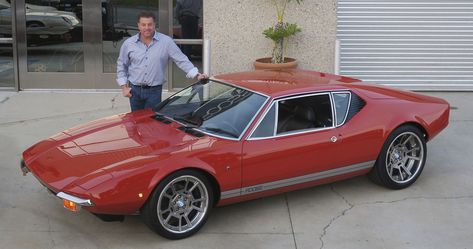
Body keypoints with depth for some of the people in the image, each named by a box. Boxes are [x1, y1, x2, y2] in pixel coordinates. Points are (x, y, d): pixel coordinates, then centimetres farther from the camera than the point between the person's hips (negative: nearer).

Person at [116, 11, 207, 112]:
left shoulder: (166, 41, -6)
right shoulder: (129, 43, 1)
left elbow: (182, 60, -6)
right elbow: (121, 65, 10)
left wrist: (196, 74, -17)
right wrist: (124, 86, 3)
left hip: (154, 91, -2)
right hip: (134, 90, 2)